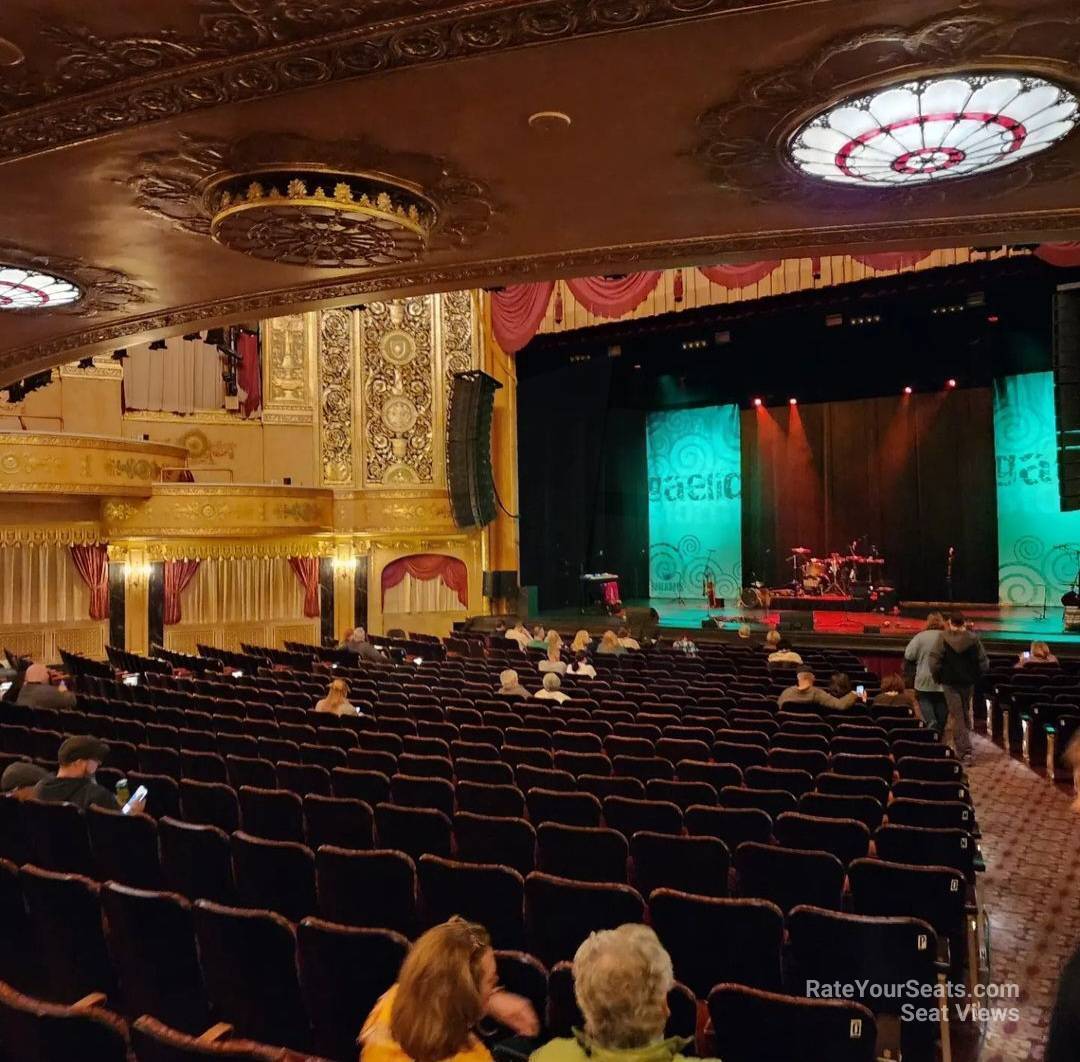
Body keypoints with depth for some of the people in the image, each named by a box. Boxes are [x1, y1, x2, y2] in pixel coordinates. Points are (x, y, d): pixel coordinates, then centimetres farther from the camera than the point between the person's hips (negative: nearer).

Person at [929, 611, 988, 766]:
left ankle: (965, 751, -7)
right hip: (968, 682, 3)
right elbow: (984, 663, -3)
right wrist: (977, 676, 13)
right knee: (965, 714, 20)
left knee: (957, 716, 1)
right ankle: (963, 745, 32)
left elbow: (934, 660, -15)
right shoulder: (973, 639, -5)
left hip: (950, 682, -3)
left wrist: (937, 677, 0)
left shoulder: (944, 638, -11)